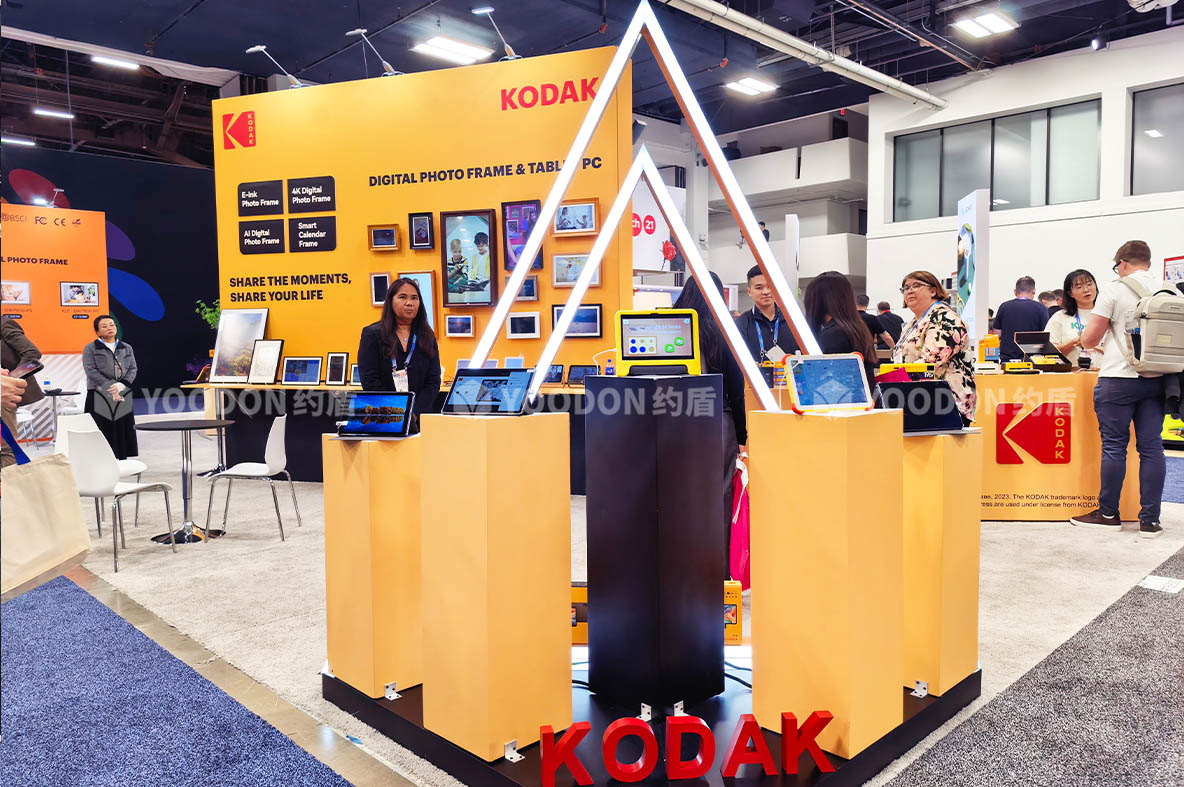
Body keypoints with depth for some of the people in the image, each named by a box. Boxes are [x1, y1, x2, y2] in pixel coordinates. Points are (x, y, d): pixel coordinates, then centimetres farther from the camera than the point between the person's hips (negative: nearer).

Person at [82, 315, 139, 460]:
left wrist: (121, 385, -13)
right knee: (102, 435, -7)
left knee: (123, 433, 3)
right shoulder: (90, 349, 4)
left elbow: (133, 369, 5)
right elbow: (91, 371, -7)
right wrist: (110, 388, -16)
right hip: (99, 398, -3)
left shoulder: (127, 348, 14)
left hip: (123, 397, 3)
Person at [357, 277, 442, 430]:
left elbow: (433, 381, 5)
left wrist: (414, 414, -9)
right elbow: (369, 381, -4)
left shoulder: (427, 337, 11)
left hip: (420, 419, 2)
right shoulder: (371, 334, 4)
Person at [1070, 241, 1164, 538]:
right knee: (1151, 447, 6)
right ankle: (1150, 519, 9)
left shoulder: (1114, 291, -7)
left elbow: (1088, 339, -5)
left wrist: (1093, 343, 17)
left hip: (1118, 379, -5)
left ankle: (1108, 514, 12)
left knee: (1114, 447, 3)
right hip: (1156, 379, 5)